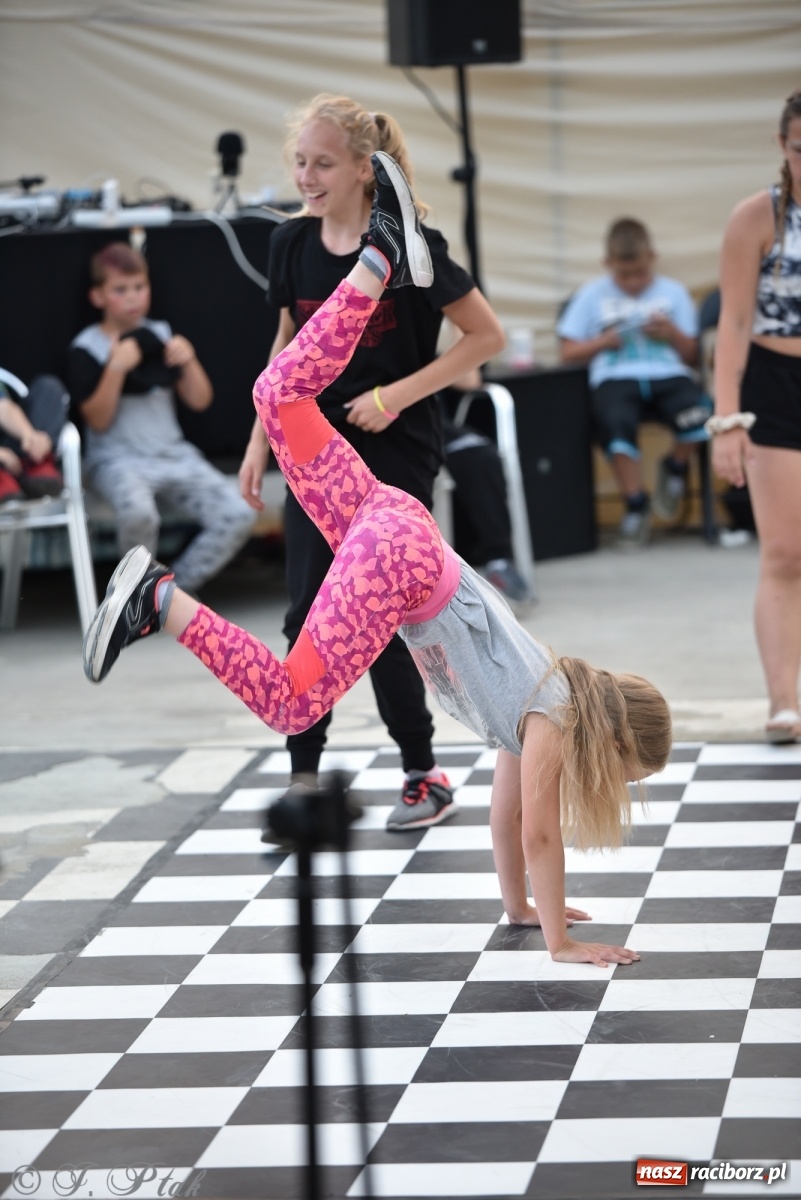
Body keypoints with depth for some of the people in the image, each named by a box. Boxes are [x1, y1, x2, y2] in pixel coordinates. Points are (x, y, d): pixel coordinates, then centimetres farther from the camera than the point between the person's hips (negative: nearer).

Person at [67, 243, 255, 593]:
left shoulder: (161, 336, 14)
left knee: (238, 515, -18)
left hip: (175, 454, 5)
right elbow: (98, 420, -9)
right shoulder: (86, 349, -1)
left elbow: (199, 401, 11)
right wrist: (117, 367, -20)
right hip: (119, 458, -5)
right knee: (138, 512, -39)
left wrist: (188, 361, -7)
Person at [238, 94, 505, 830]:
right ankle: (305, 777, 12)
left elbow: (487, 336, -9)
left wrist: (399, 395, -16)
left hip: (395, 453, -5)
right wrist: (260, 440, 12)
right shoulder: (293, 244, 0)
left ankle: (424, 775, 13)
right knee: (309, 617, 3)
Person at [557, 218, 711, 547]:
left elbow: (691, 356, 17)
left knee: (698, 413, -33)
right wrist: (603, 342, -1)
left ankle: (675, 468, 3)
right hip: (616, 378, -1)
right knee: (614, 421, -37)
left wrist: (673, 333, -1)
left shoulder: (673, 292, 20)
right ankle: (635, 504, -17)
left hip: (668, 374, 1)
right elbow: (568, 352, 15)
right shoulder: (593, 295, 19)